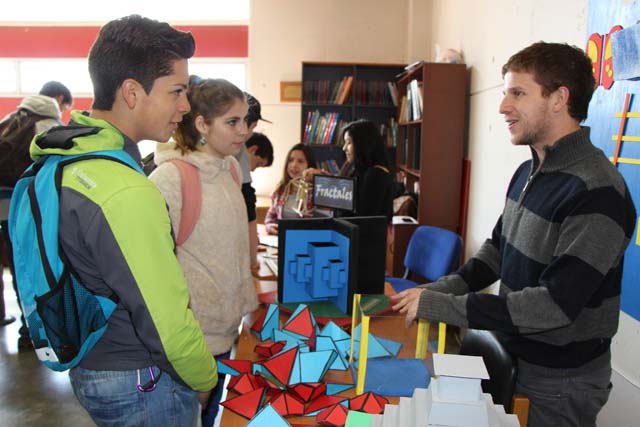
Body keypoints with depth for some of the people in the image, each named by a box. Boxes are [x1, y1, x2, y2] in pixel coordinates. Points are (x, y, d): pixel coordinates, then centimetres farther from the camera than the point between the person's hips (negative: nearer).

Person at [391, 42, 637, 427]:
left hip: (560, 381, -7)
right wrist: (440, 290, -6)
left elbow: (555, 304, -30)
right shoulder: (528, 173, 2)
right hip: (513, 357, 7)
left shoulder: (596, 192, -26)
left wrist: (440, 306, -28)